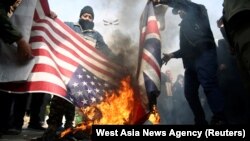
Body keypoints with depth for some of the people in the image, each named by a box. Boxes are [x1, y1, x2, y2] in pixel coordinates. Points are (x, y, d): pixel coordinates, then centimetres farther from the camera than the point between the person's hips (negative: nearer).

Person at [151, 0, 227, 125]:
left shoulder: (198, 12, 20)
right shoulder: (184, 27, 36)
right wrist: (171, 55, 27)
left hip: (204, 54, -8)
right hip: (191, 60, 8)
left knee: (208, 85, -24)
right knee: (189, 92, 0)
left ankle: (220, 119, -28)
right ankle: (200, 121, 5)